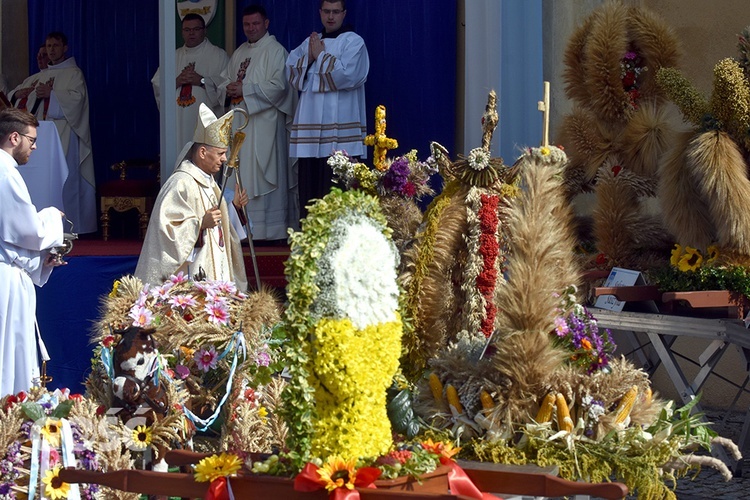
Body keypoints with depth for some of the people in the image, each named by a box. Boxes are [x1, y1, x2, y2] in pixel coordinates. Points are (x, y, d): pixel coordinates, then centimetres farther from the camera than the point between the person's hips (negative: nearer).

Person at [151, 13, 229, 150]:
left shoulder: (219, 55, 5)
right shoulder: (173, 56, 17)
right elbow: (157, 86, 11)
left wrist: (202, 81, -15)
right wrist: (176, 82, -7)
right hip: (179, 122, 4)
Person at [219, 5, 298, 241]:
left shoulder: (275, 51, -6)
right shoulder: (239, 53, 18)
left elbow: (278, 86, -16)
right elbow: (224, 82, 20)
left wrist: (245, 89, -16)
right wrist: (228, 88, -4)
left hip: (264, 122, -7)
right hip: (240, 123, 7)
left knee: (264, 176, -8)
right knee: (243, 177, 6)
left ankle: (270, 229, -6)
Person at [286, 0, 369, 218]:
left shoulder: (353, 42, 0)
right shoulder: (310, 42, 18)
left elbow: (347, 75, -15)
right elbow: (292, 75, 11)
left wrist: (320, 55, -5)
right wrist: (308, 57, -5)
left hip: (339, 131, -6)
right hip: (310, 129, 6)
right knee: (309, 189, 5)